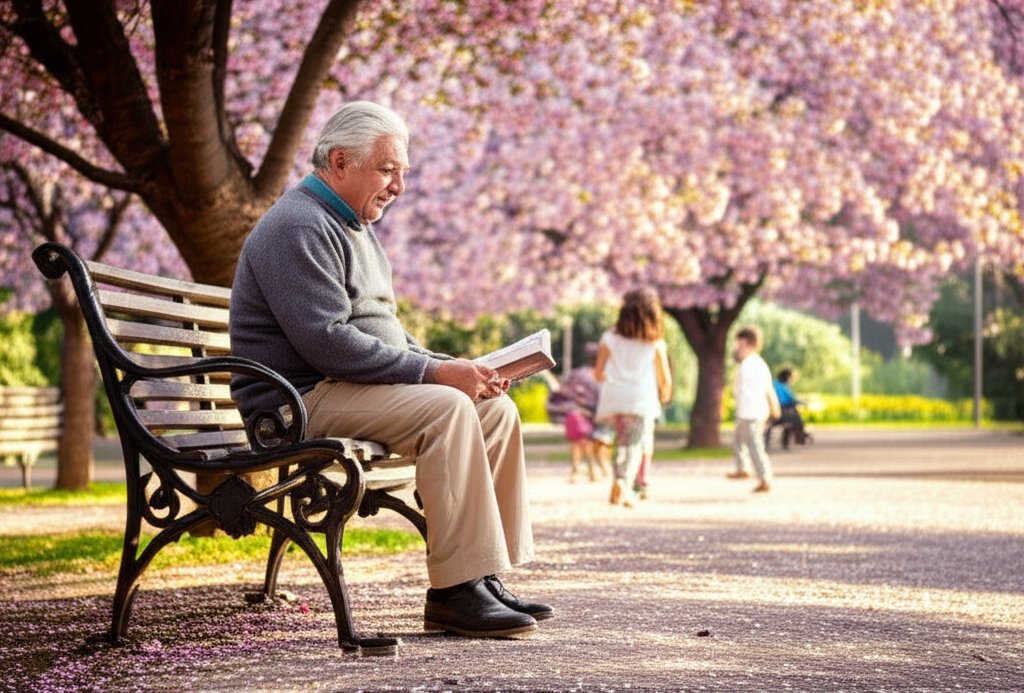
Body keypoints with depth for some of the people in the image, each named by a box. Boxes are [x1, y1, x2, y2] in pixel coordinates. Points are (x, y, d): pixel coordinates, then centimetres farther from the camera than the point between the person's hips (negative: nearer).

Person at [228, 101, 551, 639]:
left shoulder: (356, 226, 20)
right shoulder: (298, 227, -14)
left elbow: (385, 331, 23)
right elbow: (327, 342, -23)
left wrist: (453, 368, 5)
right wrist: (433, 371, -21)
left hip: (357, 386, 10)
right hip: (301, 401, -10)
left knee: (494, 409, -1)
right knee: (445, 409, -28)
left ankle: (482, 580, -3)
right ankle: (456, 592, -28)